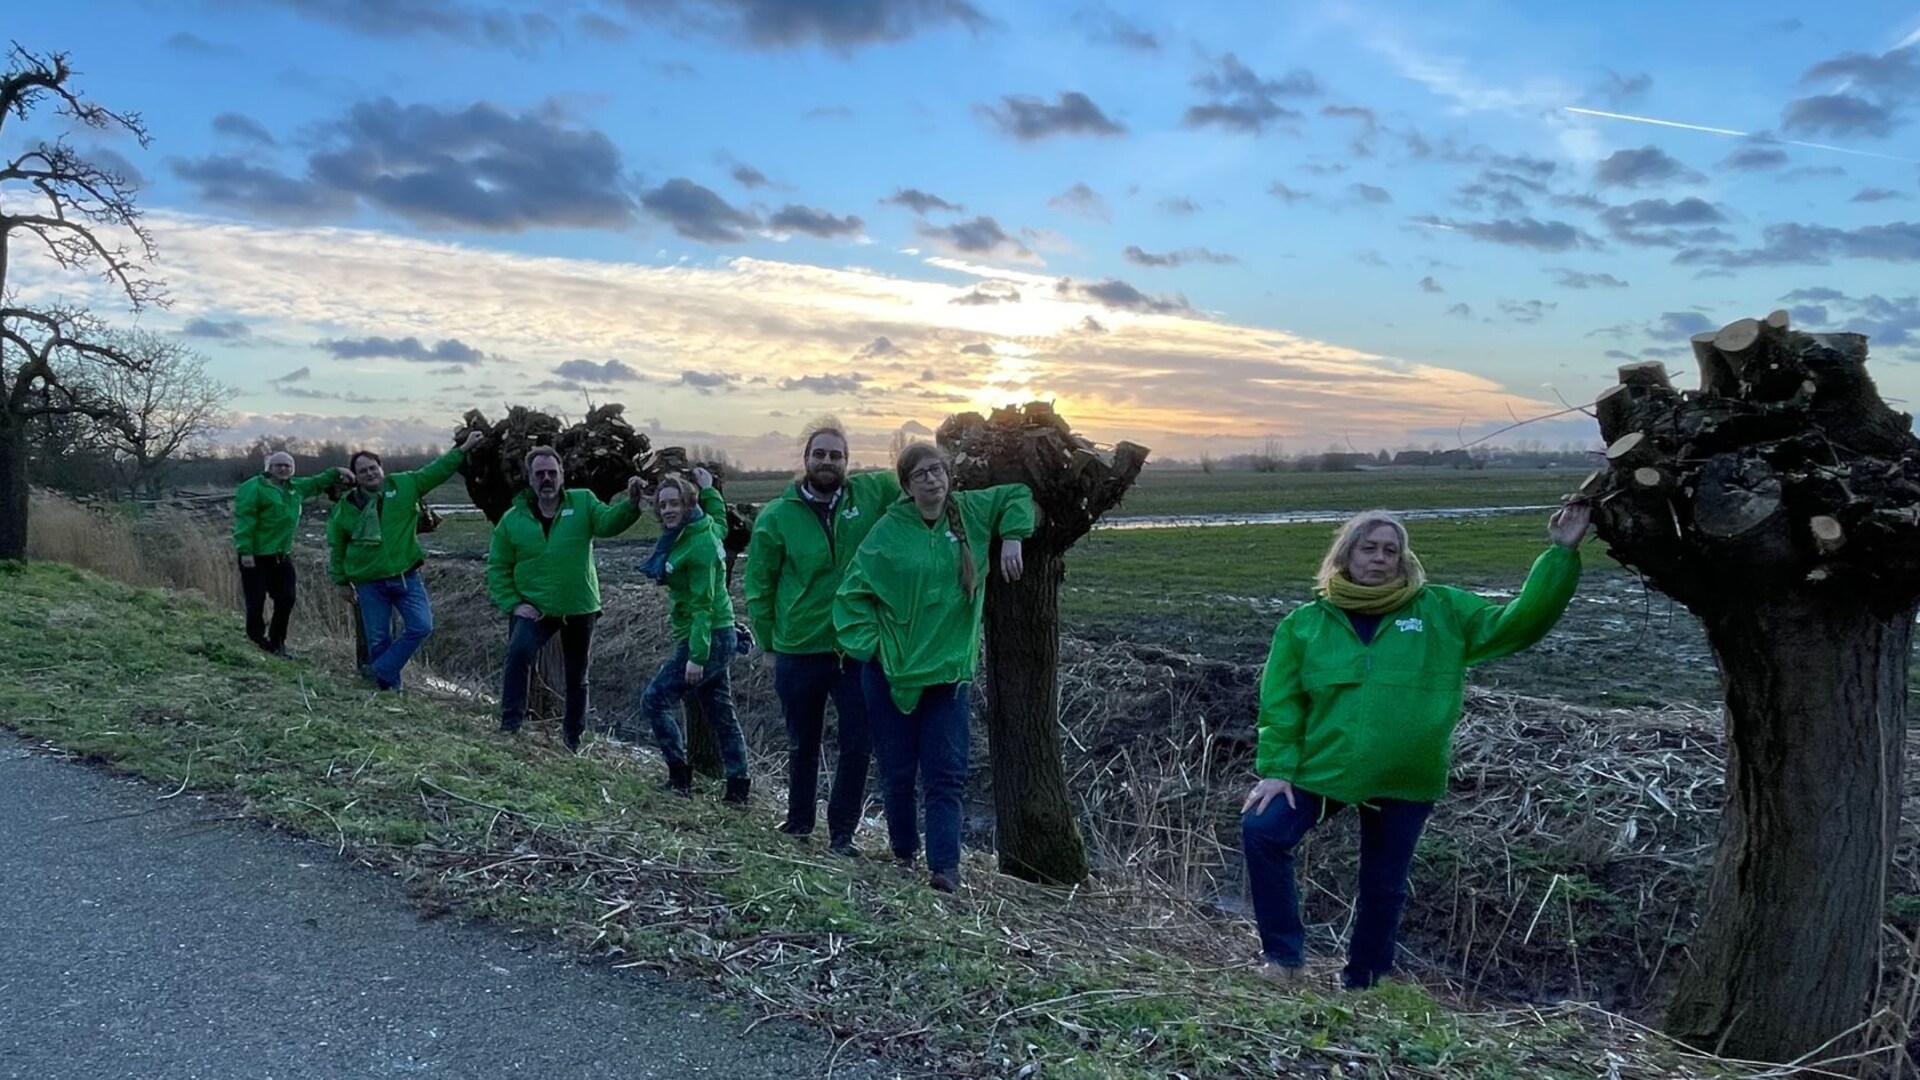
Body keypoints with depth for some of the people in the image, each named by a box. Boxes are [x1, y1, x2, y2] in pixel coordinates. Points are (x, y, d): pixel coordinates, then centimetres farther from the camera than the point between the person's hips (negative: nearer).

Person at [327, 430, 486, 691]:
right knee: (378, 639, 3)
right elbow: (336, 547, 10)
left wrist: (463, 448, -5)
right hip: (369, 584, -1)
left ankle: (380, 671, 0)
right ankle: (390, 688, 17)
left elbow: (436, 471, 2)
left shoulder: (403, 486, -1)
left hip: (406, 577, 1)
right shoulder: (345, 507, -1)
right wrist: (342, 582, 12)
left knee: (421, 626, -11)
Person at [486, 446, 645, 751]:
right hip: (534, 609, -1)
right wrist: (513, 604, -10)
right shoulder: (513, 519, 0)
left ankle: (573, 738, 34)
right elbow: (497, 568, 3)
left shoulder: (582, 503, -1)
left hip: (579, 609, 1)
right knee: (518, 652, -28)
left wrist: (631, 503, -40)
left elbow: (608, 522, -20)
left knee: (576, 677, 14)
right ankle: (510, 724, -17)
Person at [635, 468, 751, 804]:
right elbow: (720, 518, 34)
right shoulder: (707, 527, 7)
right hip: (719, 637, 10)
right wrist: (708, 489, 36)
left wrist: (696, 656, -24)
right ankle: (738, 788, 17)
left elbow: (703, 603, -22)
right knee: (720, 712, 13)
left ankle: (680, 776, -1)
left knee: (654, 700, -5)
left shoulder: (698, 546, -19)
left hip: (707, 637, -10)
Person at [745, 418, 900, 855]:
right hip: (797, 654, 0)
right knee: (802, 746, 18)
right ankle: (798, 823, 38)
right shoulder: (776, 516, -5)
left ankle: (842, 833, 19)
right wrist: (767, 643, 2)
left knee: (857, 747, 3)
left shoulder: (872, 494, -4)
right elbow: (759, 586, 2)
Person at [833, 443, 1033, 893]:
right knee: (898, 772, 9)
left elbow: (1017, 496, 18)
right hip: (891, 671, -2)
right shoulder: (889, 531, -7)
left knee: (947, 774, -2)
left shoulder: (970, 512, 2)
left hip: (949, 670, 2)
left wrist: (1011, 539, 3)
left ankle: (944, 867, -2)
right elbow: (852, 594, -4)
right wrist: (871, 643, -11)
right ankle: (903, 853, 27)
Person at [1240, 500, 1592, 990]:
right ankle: (1283, 955, 3)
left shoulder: (1443, 611, -1)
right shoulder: (1305, 623, -1)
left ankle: (1362, 985, 34)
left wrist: (1561, 554, -12)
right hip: (1321, 768, 0)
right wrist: (1277, 768, -9)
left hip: (1406, 782, 0)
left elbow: (1521, 621, -5)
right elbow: (1281, 704, -1)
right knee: (1262, 831, -14)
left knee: (1383, 889, 11)